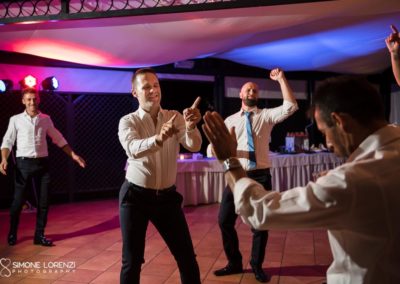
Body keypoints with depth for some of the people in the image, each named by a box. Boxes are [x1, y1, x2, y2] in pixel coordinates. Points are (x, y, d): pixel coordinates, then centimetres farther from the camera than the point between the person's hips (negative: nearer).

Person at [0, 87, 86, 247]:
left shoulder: (46, 119, 9)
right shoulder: (15, 119, 3)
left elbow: (58, 139, 13)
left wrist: (73, 155, 8)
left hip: (42, 163, 2)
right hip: (24, 163, -2)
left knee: (44, 201, 4)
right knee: (18, 200, 4)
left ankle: (39, 235, 17)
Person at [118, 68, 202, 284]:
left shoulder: (175, 117, 0)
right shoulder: (128, 121, -8)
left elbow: (194, 146, -17)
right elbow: (133, 149, -30)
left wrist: (191, 127, -39)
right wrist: (158, 139, -50)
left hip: (167, 195, 2)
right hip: (135, 195, -2)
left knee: (187, 257, 8)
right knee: (132, 260, 5)